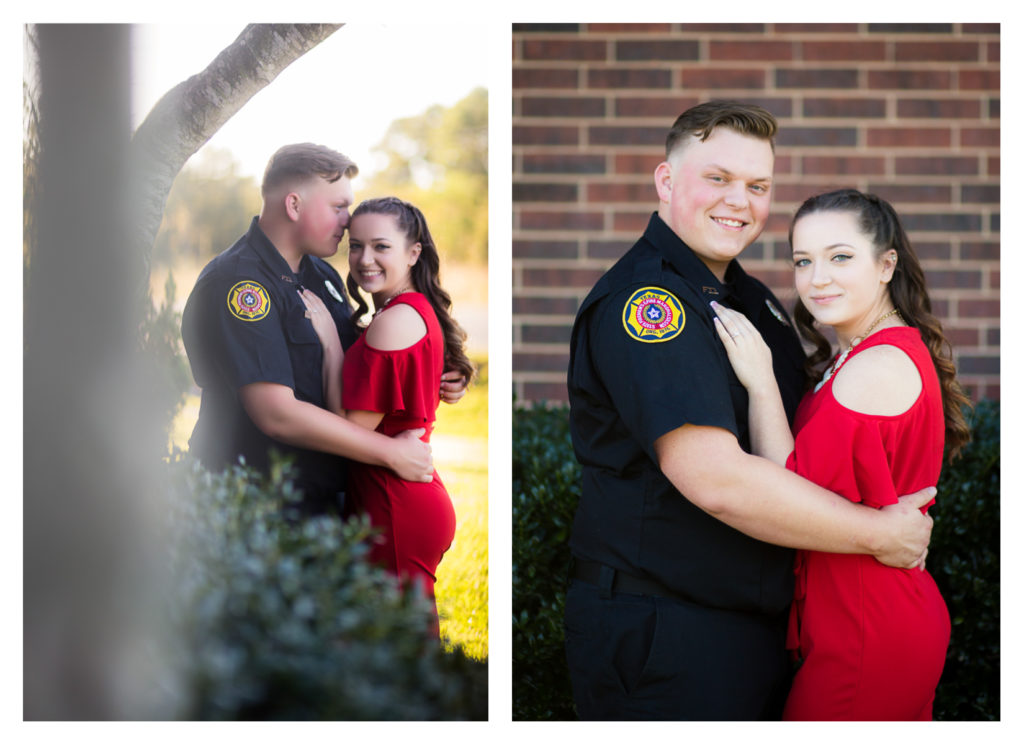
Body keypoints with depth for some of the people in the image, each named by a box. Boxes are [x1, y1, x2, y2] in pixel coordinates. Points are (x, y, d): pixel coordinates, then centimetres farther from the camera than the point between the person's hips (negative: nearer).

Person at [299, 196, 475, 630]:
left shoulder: (397, 319, -17)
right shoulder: (419, 310, 14)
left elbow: (351, 430, -17)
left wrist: (330, 341, -11)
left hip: (396, 513, -10)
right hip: (418, 501, 10)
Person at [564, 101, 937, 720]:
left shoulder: (753, 297, 13)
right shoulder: (641, 298, -18)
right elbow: (717, 479, -27)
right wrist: (879, 534, -18)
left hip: (759, 620, 9)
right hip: (662, 638, -9)